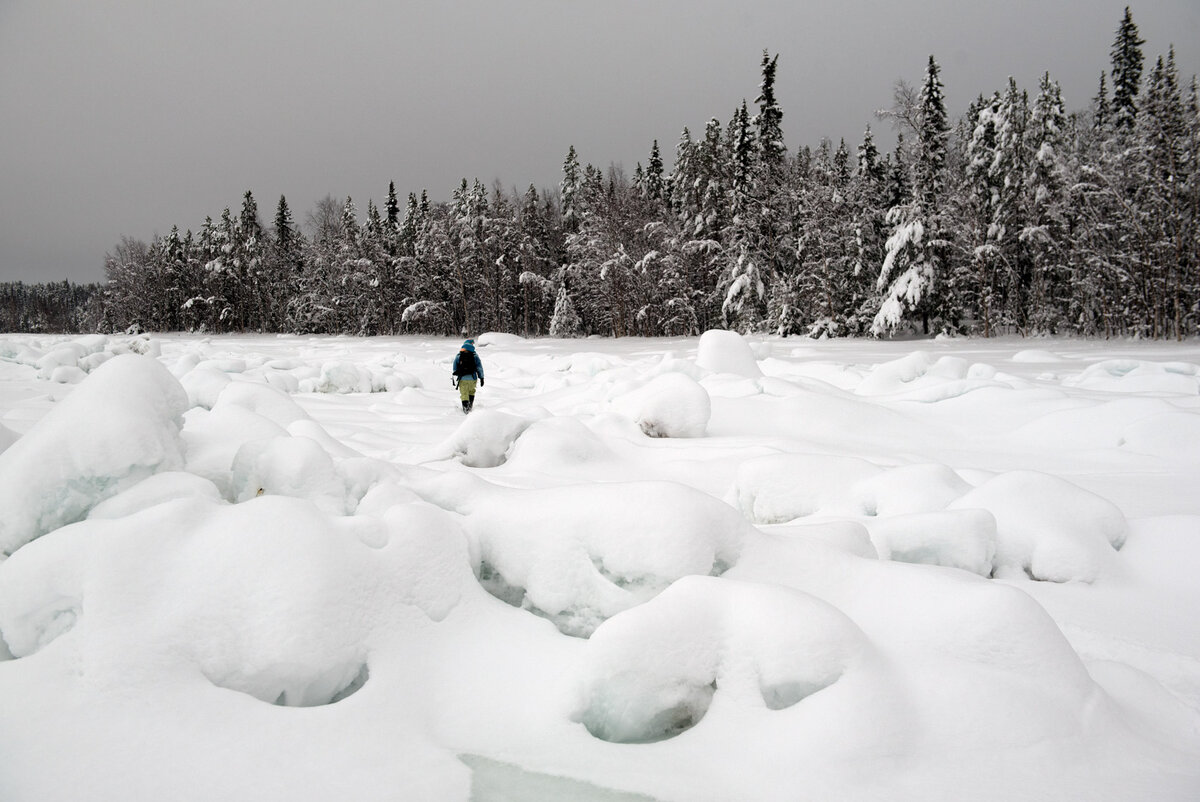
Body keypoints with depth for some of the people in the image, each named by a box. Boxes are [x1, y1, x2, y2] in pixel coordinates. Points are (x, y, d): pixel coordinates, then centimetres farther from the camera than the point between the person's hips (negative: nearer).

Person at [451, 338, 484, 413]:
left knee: (464, 394, 7)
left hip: (462, 379, 0)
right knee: (471, 392, 21)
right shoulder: (475, 356, -2)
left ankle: (465, 407, -2)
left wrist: (454, 379, 14)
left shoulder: (458, 356, 1)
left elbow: (454, 369, 6)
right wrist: (481, 378, 6)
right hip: (473, 378, 0)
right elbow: (479, 368, 1)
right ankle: (470, 405, 17)